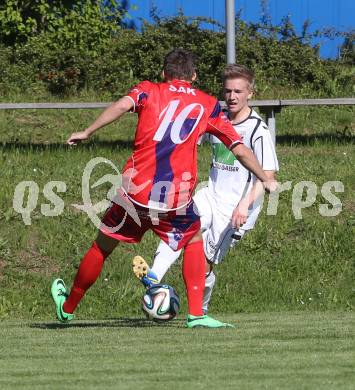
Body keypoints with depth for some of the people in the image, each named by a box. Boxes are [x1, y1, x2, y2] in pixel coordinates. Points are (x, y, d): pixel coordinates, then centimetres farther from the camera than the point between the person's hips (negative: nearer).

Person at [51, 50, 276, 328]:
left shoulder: (149, 91, 13)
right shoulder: (208, 104, 16)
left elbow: (123, 105, -10)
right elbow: (240, 149, 16)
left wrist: (87, 133, -9)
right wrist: (266, 180, 28)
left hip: (136, 189, 0)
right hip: (178, 197, 0)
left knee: (103, 246, 18)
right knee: (194, 242, 25)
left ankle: (68, 308, 33)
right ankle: (196, 314, 12)